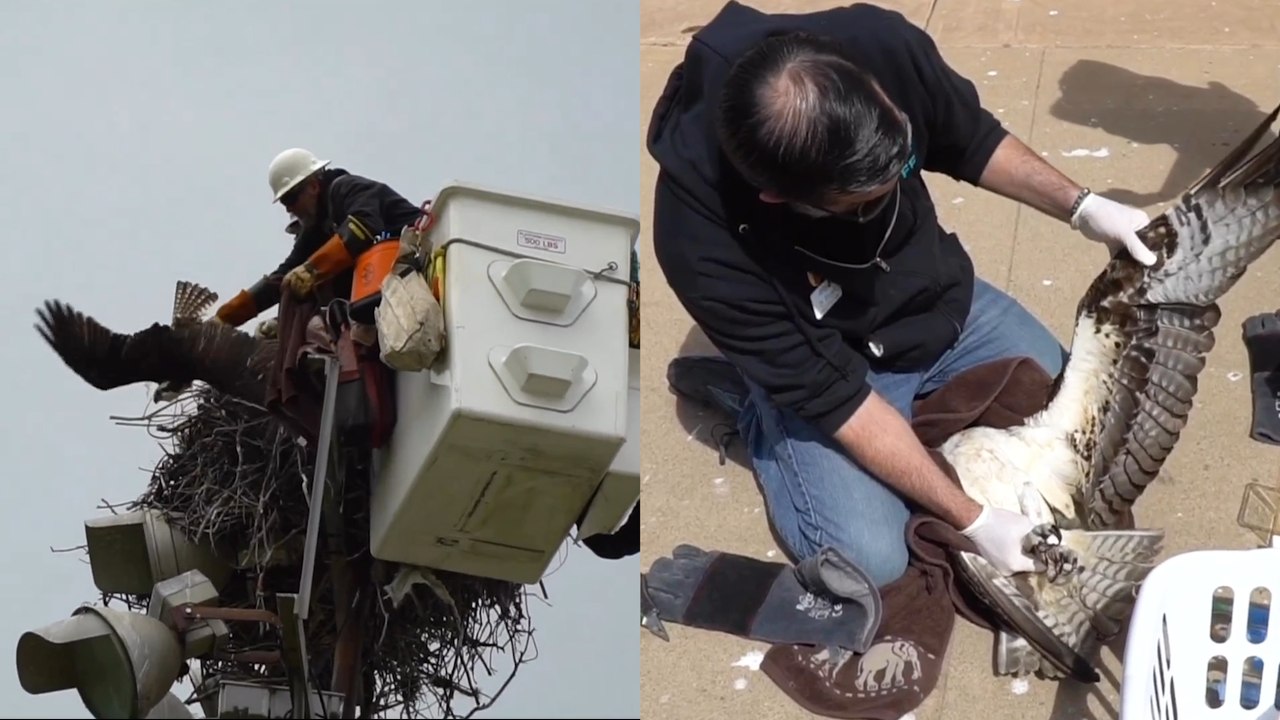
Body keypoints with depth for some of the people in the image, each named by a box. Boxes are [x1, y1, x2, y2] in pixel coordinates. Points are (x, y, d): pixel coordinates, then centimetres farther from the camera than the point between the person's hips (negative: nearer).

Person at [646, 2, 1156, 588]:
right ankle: (753, 408, 8)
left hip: (942, 301, 5)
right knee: (870, 556, -18)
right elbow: (829, 393, -28)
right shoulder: (702, 235, -38)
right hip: (820, 363, -4)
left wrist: (1082, 208, -15)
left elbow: (971, 141, -5)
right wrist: (972, 520, -27)